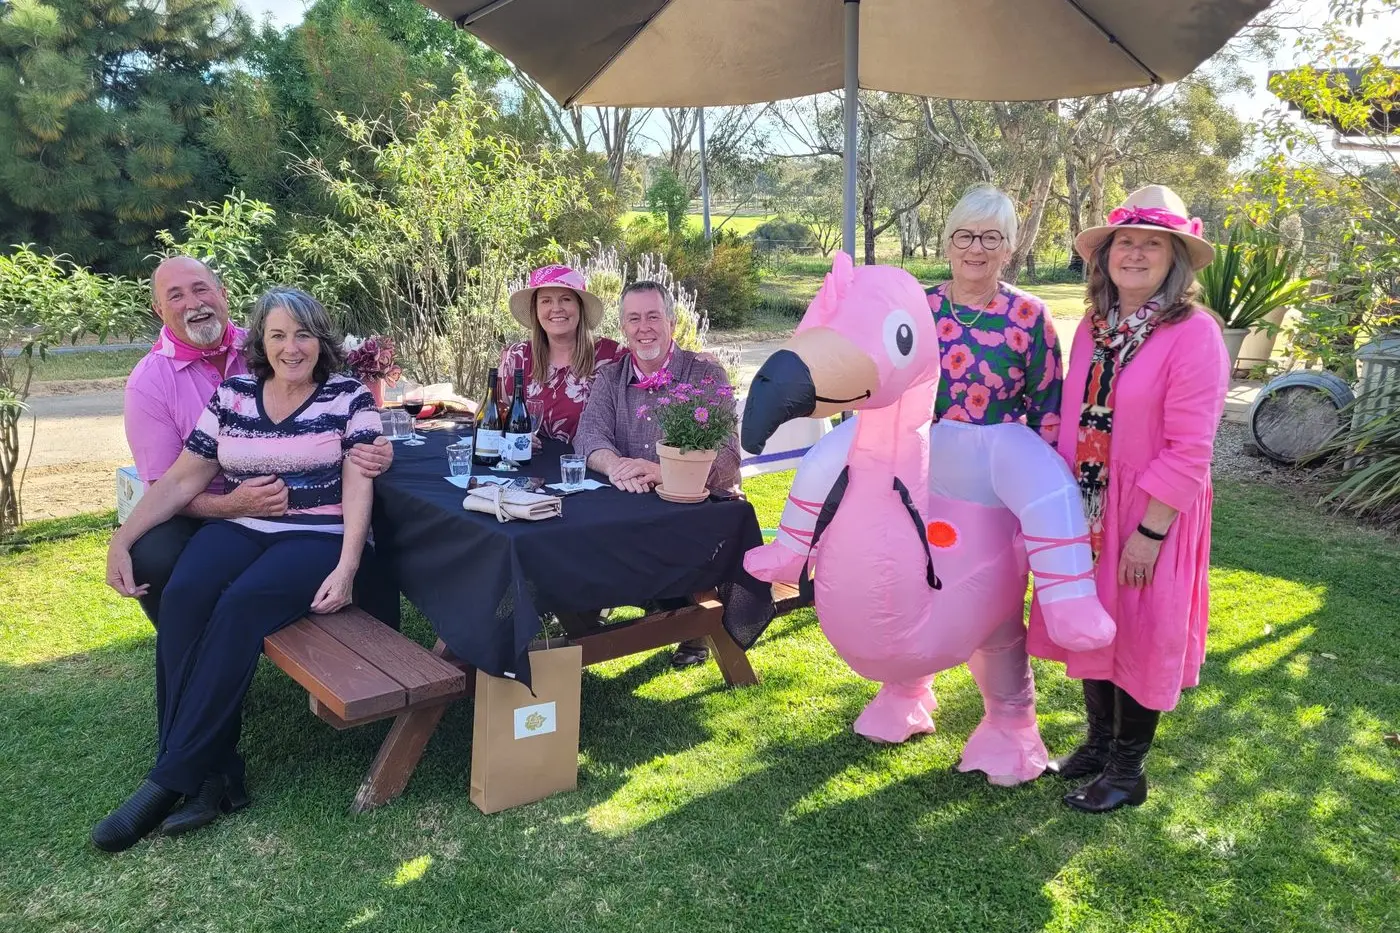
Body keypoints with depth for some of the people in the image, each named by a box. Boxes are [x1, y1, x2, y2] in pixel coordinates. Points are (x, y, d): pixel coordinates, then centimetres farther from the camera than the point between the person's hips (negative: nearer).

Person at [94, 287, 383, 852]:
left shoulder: (349, 398, 1)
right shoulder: (231, 396, 11)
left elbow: (358, 488, -7)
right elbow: (182, 480, 11)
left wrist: (346, 568, -20)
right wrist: (121, 540, 1)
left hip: (318, 537, -4)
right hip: (238, 529, 4)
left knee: (240, 605, -31)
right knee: (182, 597, -27)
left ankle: (169, 781, -22)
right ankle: (213, 776, -24)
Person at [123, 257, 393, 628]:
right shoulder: (149, 381, -4)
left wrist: (371, 450, -20)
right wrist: (231, 506, -28)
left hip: (285, 500, 1)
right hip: (202, 512, -1)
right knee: (151, 559, -32)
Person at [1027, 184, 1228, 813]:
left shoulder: (1194, 333, -16)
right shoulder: (1094, 327, 4)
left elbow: (1188, 449, -18)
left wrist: (1150, 531, -18)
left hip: (1150, 512, -6)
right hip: (1087, 506, 6)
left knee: (1141, 633, 7)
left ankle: (1127, 770, 25)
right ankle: (1098, 741, 36)